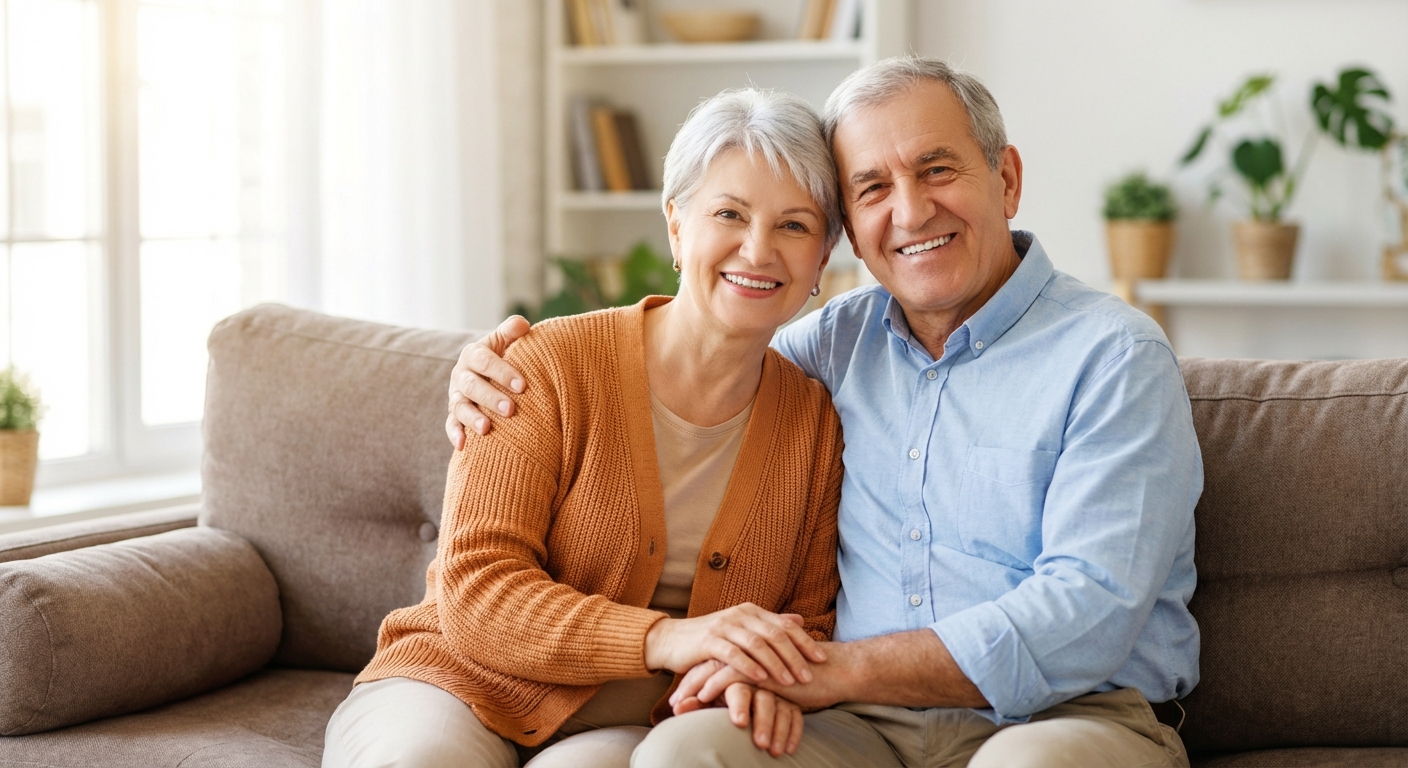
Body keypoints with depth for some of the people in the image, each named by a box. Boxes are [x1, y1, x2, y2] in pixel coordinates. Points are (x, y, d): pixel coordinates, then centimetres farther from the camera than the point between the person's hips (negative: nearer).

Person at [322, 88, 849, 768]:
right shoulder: (551, 366, -7)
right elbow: (475, 591, -13)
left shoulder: (815, 424, 3)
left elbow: (810, 617, 11)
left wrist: (761, 675, -14)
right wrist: (664, 639, -26)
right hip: (464, 691, -1)